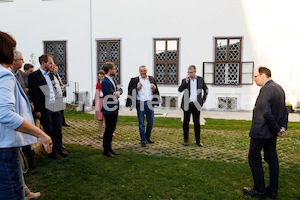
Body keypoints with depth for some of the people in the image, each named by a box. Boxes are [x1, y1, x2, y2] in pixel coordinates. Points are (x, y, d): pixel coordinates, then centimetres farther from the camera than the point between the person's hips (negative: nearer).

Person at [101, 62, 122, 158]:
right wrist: (117, 92, -3)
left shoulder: (111, 80, 13)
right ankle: (106, 150, 14)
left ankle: (109, 148, 27)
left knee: (112, 129, 15)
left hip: (114, 109, 9)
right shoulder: (105, 82, -19)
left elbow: (120, 90, 12)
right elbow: (112, 96, -24)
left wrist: (118, 91, -11)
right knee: (108, 130, 1)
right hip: (109, 110, -9)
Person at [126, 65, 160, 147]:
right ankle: (143, 140, 14)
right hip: (140, 103, -3)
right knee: (141, 123, 4)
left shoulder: (152, 79, 10)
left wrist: (154, 88, -6)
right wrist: (137, 88, -17)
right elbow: (131, 92, -3)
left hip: (150, 103, 3)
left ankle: (148, 137, 31)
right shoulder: (134, 80, 1)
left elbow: (156, 91, 15)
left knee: (151, 122, 11)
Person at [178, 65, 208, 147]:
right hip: (187, 105, 0)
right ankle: (186, 140, 16)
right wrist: (186, 81, -17)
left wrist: (203, 100, 7)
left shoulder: (200, 79, 5)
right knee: (186, 123, 5)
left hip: (196, 105, 0)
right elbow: (180, 90, -11)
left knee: (197, 123, 5)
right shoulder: (185, 80, 2)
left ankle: (198, 140, 14)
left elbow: (206, 89, 15)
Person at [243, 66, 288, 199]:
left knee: (254, 158, 4)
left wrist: (277, 129, -13)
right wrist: (283, 127, 5)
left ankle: (260, 190, 11)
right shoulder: (279, 88, 10)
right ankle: (273, 190, 23)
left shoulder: (266, 89, -20)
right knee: (272, 158, 14)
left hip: (260, 131, -9)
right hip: (272, 133, 9)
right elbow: (284, 110, 12)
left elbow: (266, 113, -25)